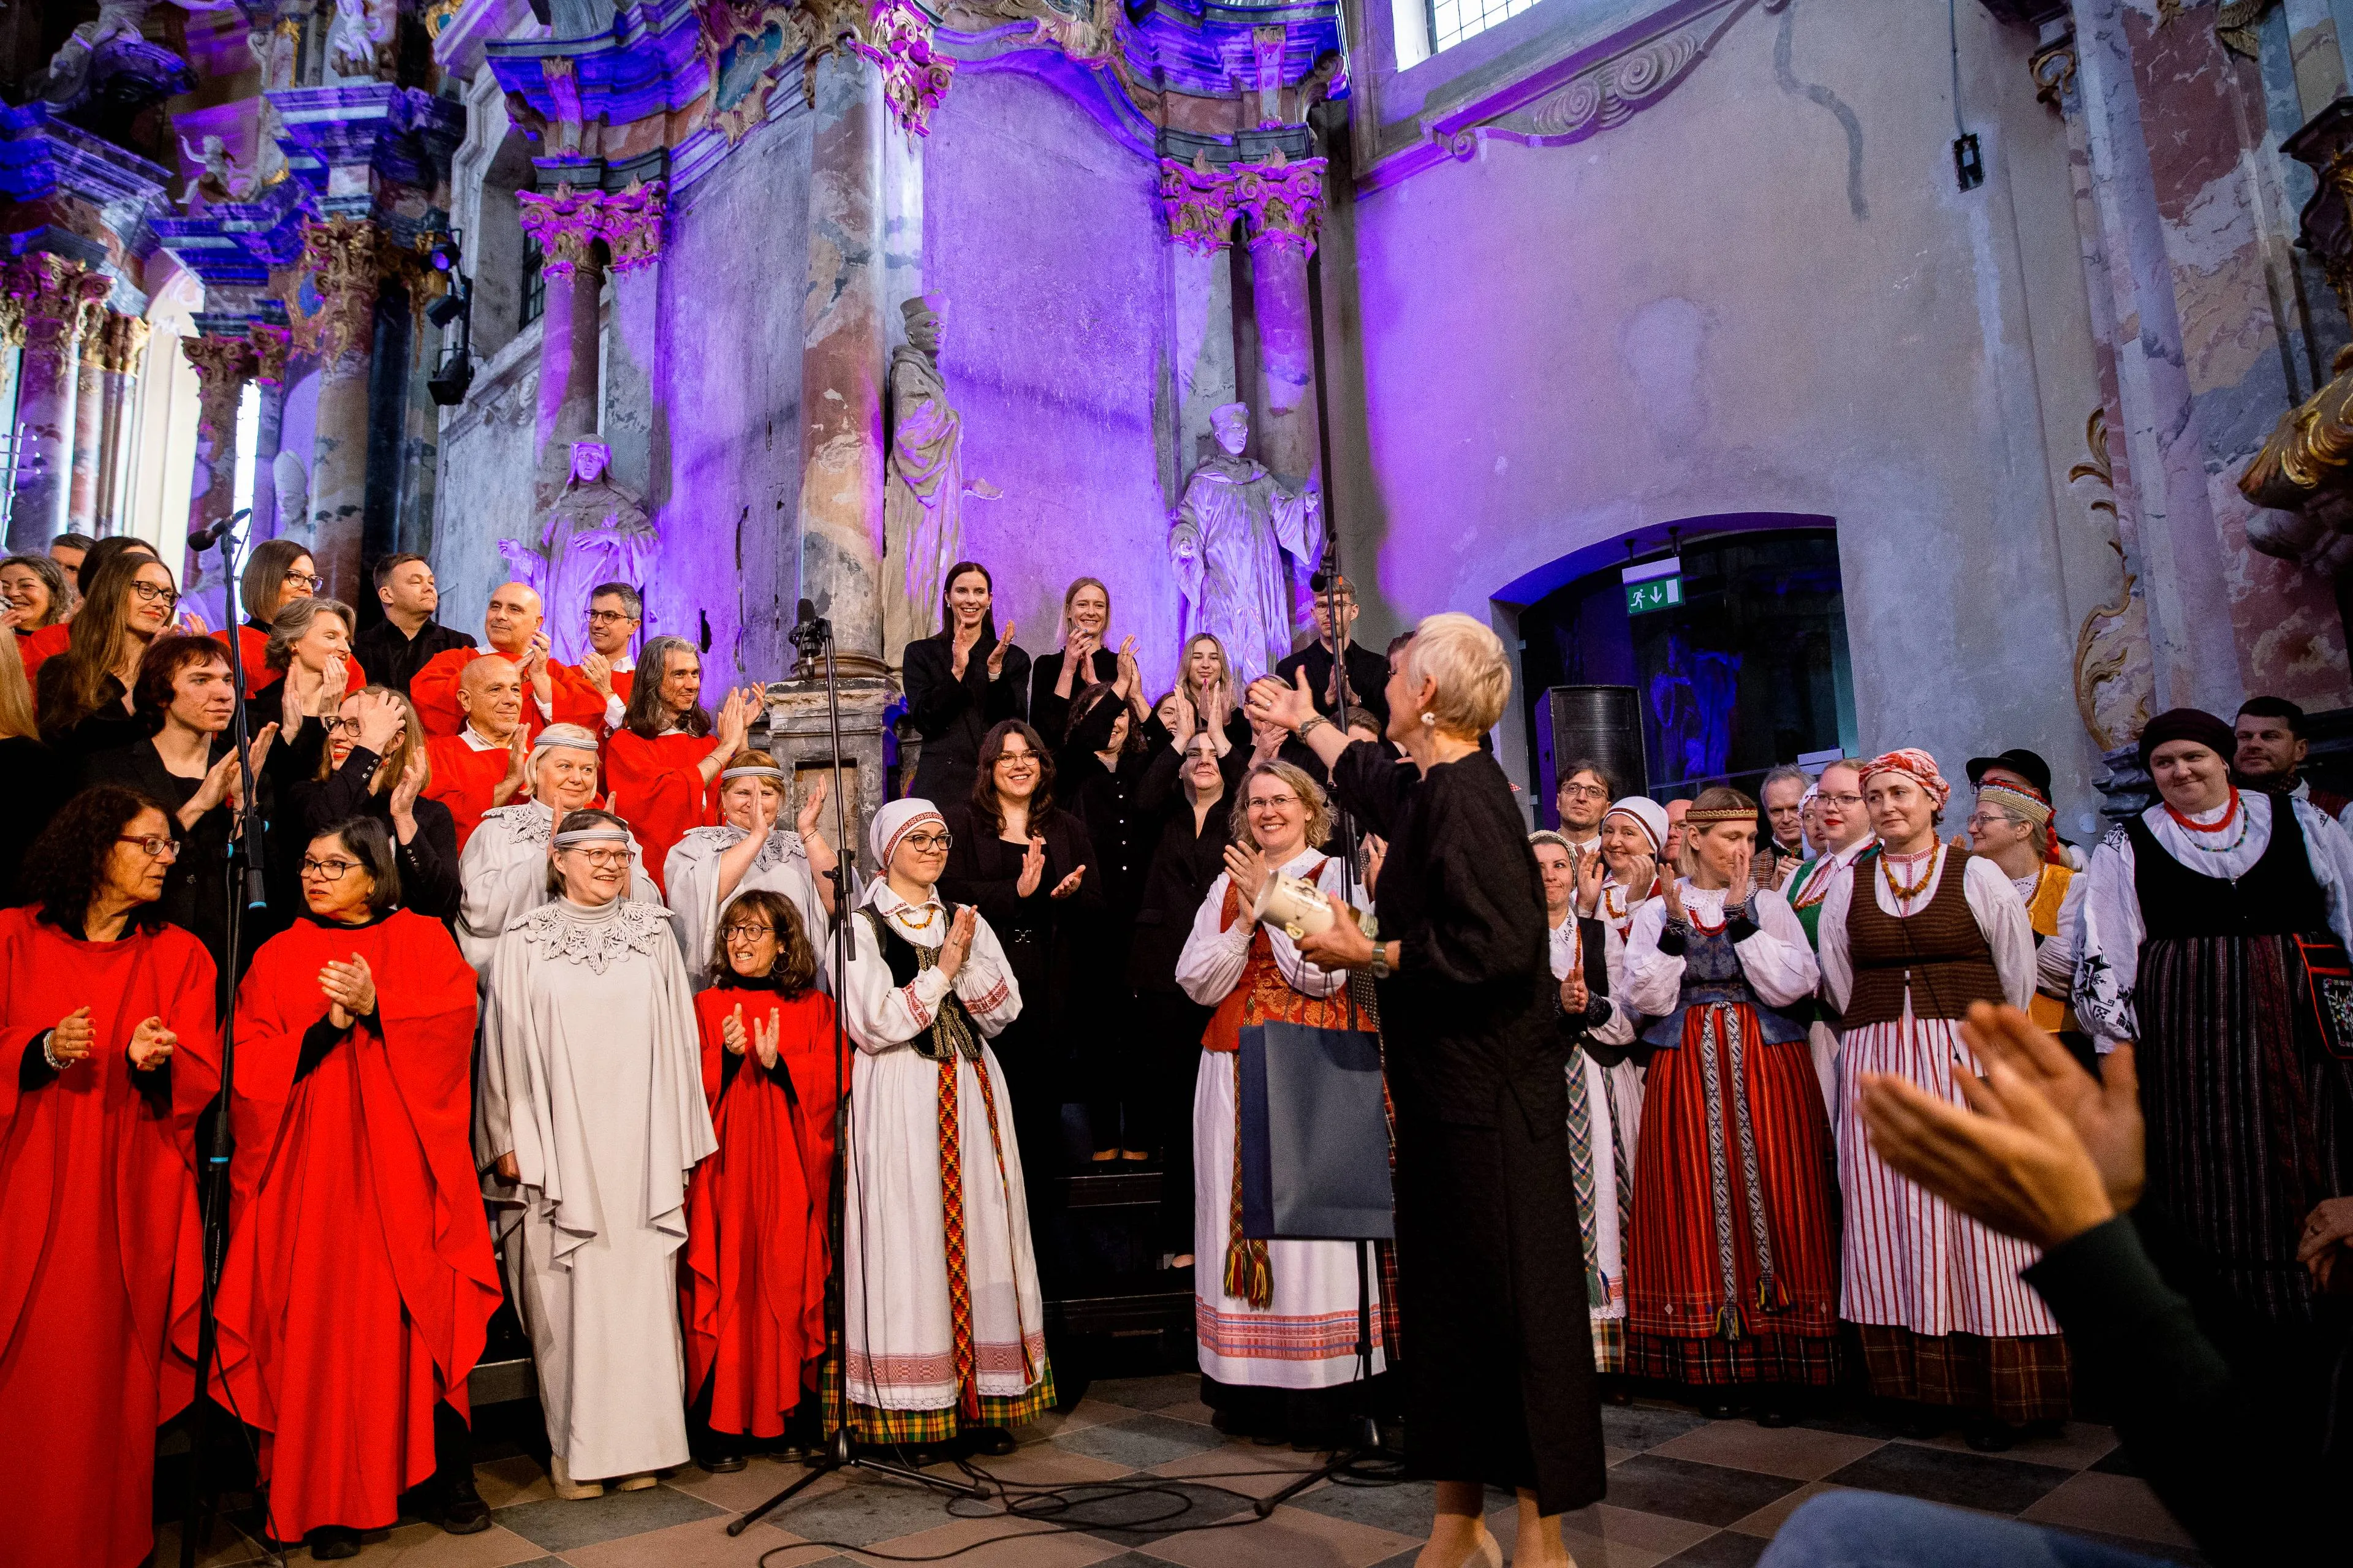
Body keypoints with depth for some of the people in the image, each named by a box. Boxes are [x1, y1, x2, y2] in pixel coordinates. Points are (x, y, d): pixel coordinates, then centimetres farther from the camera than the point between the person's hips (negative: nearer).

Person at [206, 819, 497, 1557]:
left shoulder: (423, 940, 10)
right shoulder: (279, 956, 12)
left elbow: (454, 1025, -3)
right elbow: (251, 1063, 2)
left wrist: (375, 1008, -16)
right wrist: (327, 1027, -14)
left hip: (404, 1162, -1)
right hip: (312, 1164, 1)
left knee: (424, 1316, -1)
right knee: (321, 1323, -2)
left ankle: (449, 1478, 8)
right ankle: (328, 1499, 8)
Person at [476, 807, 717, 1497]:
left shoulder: (654, 935, 9)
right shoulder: (523, 943, 4)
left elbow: (678, 1042, 10)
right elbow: (505, 1047, 4)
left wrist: (682, 1145, 8)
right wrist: (508, 1142, -2)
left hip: (641, 1147, 2)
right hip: (560, 1148, -1)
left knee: (641, 1284, 2)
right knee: (568, 1292, 1)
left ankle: (637, 1439, 13)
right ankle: (574, 1448, 13)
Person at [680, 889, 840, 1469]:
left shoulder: (814, 1008, 9)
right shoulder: (707, 1007, 9)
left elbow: (830, 1082, -1)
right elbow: (689, 1090, 2)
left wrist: (778, 1063, -16)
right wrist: (727, 1058, -16)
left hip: (790, 1170, 1)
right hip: (725, 1169, 0)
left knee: (789, 1283, 0)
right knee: (725, 1288, -3)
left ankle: (787, 1413, 11)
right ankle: (721, 1426, 4)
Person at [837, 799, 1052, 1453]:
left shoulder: (966, 921, 14)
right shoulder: (861, 926, -1)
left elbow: (1005, 1010, 6)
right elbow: (873, 1024, -10)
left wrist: (966, 963, -9)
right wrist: (941, 972, -10)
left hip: (971, 1093, 5)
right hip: (898, 1101, -4)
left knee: (981, 1234, 3)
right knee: (909, 1239, -4)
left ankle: (984, 1400, 9)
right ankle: (915, 1407, 5)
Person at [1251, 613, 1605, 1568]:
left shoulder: (1464, 798, -17)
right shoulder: (1430, 786, 12)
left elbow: (1496, 947, -26)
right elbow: (1371, 777, 36)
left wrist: (1369, 956, -14)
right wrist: (1303, 722, 51)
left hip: (1491, 1100, -10)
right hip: (1444, 1091, 10)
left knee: (1515, 1299, -1)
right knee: (1443, 1299, 14)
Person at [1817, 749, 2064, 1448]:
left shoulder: (1977, 874, 3)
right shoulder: (1847, 886, 9)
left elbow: (2018, 976, 6)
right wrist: (1880, 1036, 13)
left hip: (1969, 1064, -2)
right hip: (1878, 1067, 3)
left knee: (1976, 1213, -3)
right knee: (1892, 1221, 2)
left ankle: (1994, 1391, 6)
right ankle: (1923, 1380, 12)